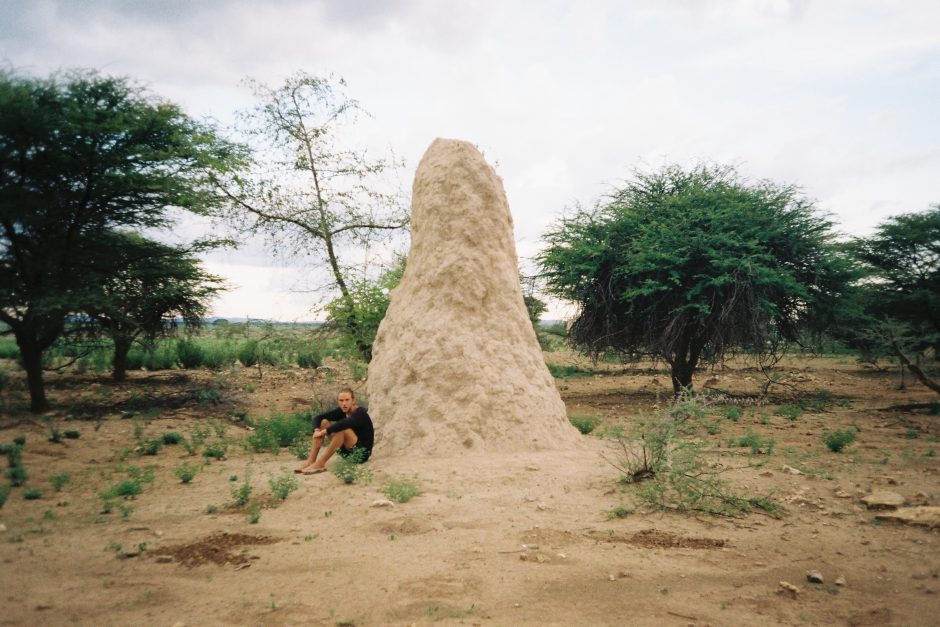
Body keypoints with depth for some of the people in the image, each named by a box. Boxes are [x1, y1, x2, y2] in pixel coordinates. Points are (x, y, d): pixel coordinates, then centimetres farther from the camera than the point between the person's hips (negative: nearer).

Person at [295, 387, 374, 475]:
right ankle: (310, 461, -16)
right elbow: (317, 417, -4)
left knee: (343, 429, -33)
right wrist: (317, 431, -23)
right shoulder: (341, 411, 0)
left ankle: (320, 464, -29)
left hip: (362, 453, -7)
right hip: (347, 451, 7)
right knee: (324, 422, -6)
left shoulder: (361, 413, -19)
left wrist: (324, 432, -34)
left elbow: (344, 424, -39)